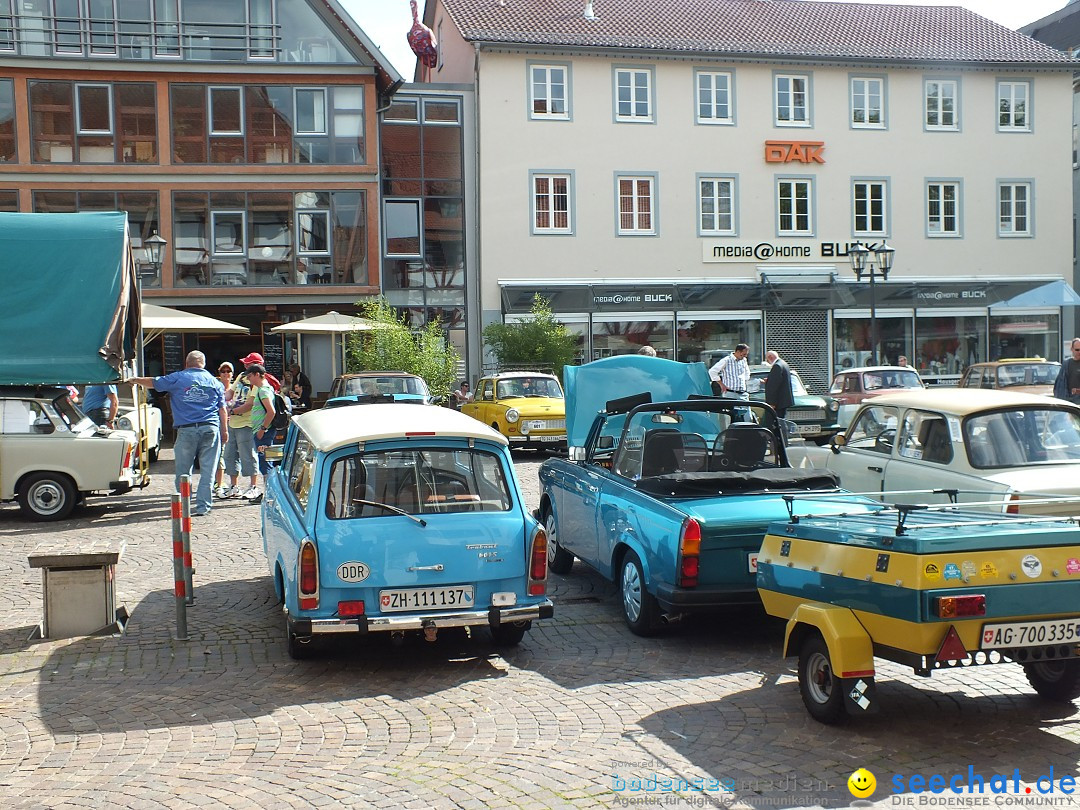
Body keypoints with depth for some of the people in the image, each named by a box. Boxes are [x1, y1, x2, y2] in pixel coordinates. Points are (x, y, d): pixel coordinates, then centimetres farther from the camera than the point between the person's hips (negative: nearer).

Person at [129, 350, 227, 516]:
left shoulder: (177, 378, 6)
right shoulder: (214, 381, 12)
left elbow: (153, 383, 17)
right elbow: (222, 409, 9)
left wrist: (135, 380, 35)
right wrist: (224, 430, 15)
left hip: (186, 430, -1)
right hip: (211, 428, 1)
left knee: (183, 471, 8)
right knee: (207, 470, 2)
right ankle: (203, 506, -1)